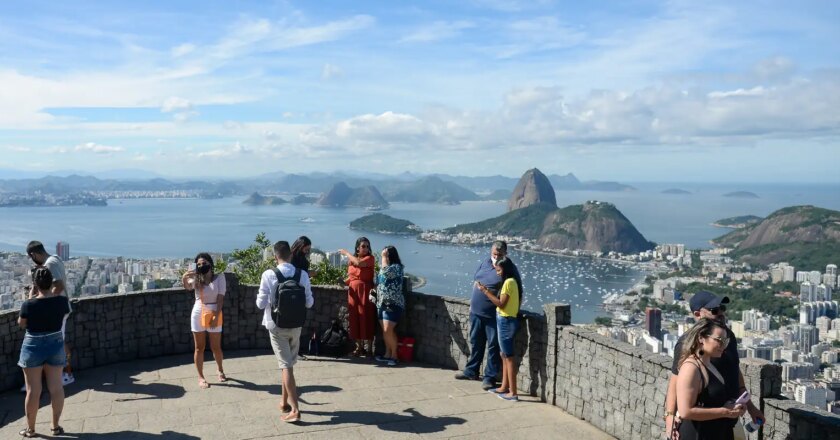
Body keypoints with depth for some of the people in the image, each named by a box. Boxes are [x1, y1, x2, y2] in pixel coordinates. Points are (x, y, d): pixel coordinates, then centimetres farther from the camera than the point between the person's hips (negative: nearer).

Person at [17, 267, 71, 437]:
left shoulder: (29, 304, -18)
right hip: (56, 346, 3)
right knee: (56, 387, 10)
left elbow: (21, 324, 0)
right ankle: (55, 426, 18)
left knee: (33, 390, 7)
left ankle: (30, 428, 18)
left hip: (33, 348, -3)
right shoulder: (62, 301, -10)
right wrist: (55, 293, 15)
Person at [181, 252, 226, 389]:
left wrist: (216, 316, -16)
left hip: (214, 314, -2)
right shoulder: (196, 278, 2)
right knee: (199, 347, 6)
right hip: (198, 314, 2)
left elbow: (220, 297, -8)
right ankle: (201, 377, 15)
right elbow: (188, 287, -20)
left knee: (216, 347, 8)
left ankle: (221, 371, 32)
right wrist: (184, 279, -41)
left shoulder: (219, 277, -3)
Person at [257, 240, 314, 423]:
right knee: (289, 363, 19)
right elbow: (309, 303, 0)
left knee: (286, 365, -2)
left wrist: (263, 297, 10)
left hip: (276, 325, -3)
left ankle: (294, 409, -6)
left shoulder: (268, 275, -14)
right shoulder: (302, 275, -6)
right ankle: (285, 401, 31)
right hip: (296, 325, 3)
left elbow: (261, 304, -11)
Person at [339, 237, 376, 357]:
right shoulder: (352, 259, 12)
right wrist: (343, 282, -2)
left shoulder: (370, 258, -3)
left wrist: (346, 253, -8)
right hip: (353, 291, 5)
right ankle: (359, 347, 15)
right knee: (354, 319, 5)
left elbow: (359, 263, -22)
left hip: (365, 292, -5)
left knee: (365, 318, -5)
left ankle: (369, 348, 0)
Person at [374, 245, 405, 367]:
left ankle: (394, 355, -2)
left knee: (388, 330, -13)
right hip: (382, 303, 8)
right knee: (385, 330, 9)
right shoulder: (383, 267, 16)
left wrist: (384, 257, -16)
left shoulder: (397, 267, -10)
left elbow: (386, 271, -28)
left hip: (393, 303, -8)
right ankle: (387, 354, 17)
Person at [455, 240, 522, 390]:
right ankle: (471, 371, 34)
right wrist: (473, 302, 17)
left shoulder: (509, 269, -11)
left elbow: (518, 293, -9)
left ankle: (490, 377, 12)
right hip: (476, 311, 6)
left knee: (493, 346, 2)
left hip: (494, 315, -6)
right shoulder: (485, 263, 7)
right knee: (475, 343, 18)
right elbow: (475, 281, 19)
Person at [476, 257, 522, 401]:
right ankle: (505, 387, 25)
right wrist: (486, 290, 6)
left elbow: (501, 304, -20)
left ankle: (513, 393, -2)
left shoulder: (508, 282, -16)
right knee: (505, 355, 16)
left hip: (505, 321, -10)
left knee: (509, 356, -6)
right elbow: (503, 301, 9)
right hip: (505, 321, 10)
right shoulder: (511, 281, 12)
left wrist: (485, 291, -17)